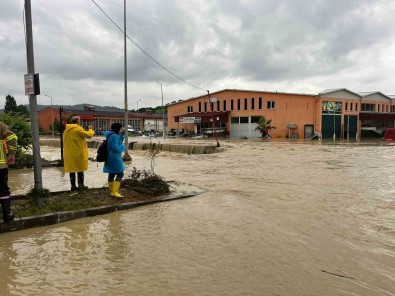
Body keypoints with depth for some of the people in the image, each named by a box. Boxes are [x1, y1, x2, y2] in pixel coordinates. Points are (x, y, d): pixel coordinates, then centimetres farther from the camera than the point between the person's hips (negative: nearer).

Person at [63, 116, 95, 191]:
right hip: (78, 152, -7)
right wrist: (90, 129, 4)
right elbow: (88, 135, -13)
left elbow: (65, 141, 17)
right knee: (80, 169, 4)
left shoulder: (67, 130, 11)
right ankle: (80, 185, 9)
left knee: (72, 169, 10)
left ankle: (73, 186, 14)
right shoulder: (78, 129, -14)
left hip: (69, 153, 7)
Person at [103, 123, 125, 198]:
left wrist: (122, 135, 12)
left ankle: (112, 191, 20)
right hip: (114, 158, -11)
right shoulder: (114, 136, -19)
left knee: (111, 174, 13)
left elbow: (118, 143, 23)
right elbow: (115, 148, -24)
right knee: (120, 174, -9)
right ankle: (115, 192, -13)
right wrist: (122, 147, -6)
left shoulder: (112, 135, 14)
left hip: (111, 158, 11)